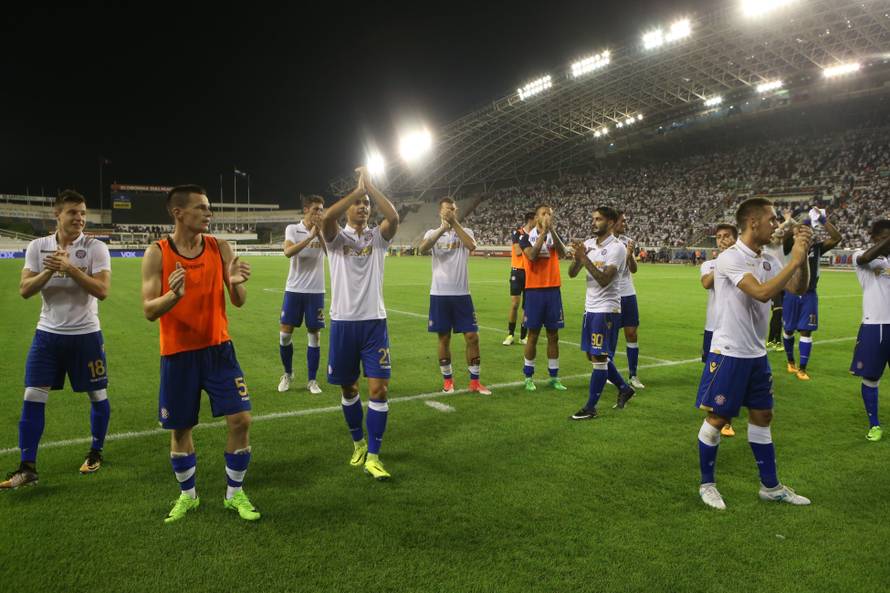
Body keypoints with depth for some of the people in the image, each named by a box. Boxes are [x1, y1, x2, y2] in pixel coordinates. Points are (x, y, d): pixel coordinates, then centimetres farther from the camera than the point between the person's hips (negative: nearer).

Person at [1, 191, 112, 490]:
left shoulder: (96, 248, -8)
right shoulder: (37, 247, 1)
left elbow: (102, 290, -18)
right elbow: (24, 290, -5)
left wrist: (70, 268, -25)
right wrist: (48, 271, -20)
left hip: (86, 334, -2)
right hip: (48, 333, 2)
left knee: (98, 395, 8)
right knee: (32, 398, -1)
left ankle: (95, 453, 28)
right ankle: (27, 467, 8)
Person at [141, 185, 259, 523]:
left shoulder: (219, 247, -2)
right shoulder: (157, 253, -8)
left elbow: (238, 302, -2)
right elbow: (149, 311, -11)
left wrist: (236, 284, -25)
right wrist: (173, 295, -32)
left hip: (217, 347, 2)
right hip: (178, 353, -1)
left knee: (241, 420, -4)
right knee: (179, 429, 9)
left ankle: (235, 494, 15)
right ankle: (187, 495, 32)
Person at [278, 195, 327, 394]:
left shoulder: (324, 232, 1)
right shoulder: (292, 229, -2)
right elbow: (288, 252, -21)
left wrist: (319, 233, -21)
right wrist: (310, 236, -25)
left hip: (316, 291, 1)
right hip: (294, 289, 0)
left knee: (314, 334, 2)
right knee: (285, 332, 1)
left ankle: (312, 380, 13)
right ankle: (288, 373, 23)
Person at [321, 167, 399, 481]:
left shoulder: (377, 237, 5)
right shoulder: (337, 238, 1)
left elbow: (394, 218, -17)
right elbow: (326, 218, -22)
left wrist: (370, 186, -12)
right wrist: (358, 188, -16)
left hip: (374, 322, 0)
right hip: (343, 322, 0)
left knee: (379, 388, -6)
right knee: (348, 387, 12)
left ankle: (373, 456, 3)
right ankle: (358, 443, 34)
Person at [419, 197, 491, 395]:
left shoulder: (465, 231, 4)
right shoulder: (433, 233, 4)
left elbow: (471, 246, -20)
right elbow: (422, 249, -19)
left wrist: (454, 222, -19)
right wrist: (443, 228, -27)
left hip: (461, 294, 1)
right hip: (439, 294, 0)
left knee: (472, 336, 0)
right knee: (444, 338, 7)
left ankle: (474, 381, 12)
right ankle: (447, 379, 22)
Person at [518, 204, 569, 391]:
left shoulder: (555, 236, 7)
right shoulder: (527, 237, -1)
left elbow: (562, 254, -13)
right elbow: (532, 255, -21)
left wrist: (552, 231, -21)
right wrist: (543, 232, -20)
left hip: (553, 290, 3)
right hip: (534, 290, -3)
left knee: (553, 336, 7)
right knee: (533, 335, 3)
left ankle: (554, 377, 16)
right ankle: (528, 377, 14)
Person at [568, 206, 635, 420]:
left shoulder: (617, 247, -13)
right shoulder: (589, 244, 8)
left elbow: (604, 280, -22)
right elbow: (572, 273, 4)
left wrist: (584, 258, -25)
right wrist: (576, 257, -15)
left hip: (606, 309, -8)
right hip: (590, 307, 8)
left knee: (599, 357, -3)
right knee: (593, 355, 15)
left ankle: (591, 408, 5)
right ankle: (624, 388, 33)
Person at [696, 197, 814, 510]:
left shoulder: (768, 260, 7)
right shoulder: (731, 258, -18)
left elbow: (798, 289, 7)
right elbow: (762, 293, -28)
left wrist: (803, 256, -6)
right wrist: (794, 260, -23)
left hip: (756, 354, 8)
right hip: (729, 354, -8)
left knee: (762, 416, 14)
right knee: (717, 418, 2)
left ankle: (770, 486, 27)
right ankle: (707, 484, 19)